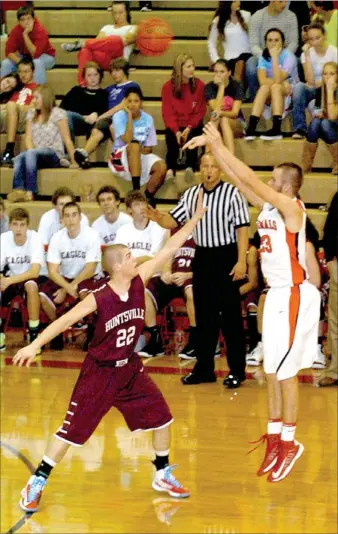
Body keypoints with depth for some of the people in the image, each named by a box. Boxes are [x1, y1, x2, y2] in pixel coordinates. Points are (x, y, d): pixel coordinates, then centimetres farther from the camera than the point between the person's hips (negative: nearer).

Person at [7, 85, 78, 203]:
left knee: (31, 154, -37)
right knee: (19, 158, -31)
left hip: (54, 155, -4)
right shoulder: (31, 114, 19)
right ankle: (18, 190, -51)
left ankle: (31, 192, -43)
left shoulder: (57, 113, 1)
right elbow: (28, 137, 10)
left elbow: (67, 139, -4)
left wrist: (74, 162, -8)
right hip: (36, 156, 4)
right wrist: (31, 152, -11)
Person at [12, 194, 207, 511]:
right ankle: (36, 483, 5)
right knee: (73, 429, -4)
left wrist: (195, 218, -7)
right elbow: (65, 320, -22)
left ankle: (163, 476, 26)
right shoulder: (99, 299, -23)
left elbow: (169, 249, -7)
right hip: (99, 371, -6)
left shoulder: (139, 282, -9)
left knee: (161, 417, 6)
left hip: (129, 367, 6)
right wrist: (34, 345, -30)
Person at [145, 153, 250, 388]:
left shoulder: (232, 193, -9)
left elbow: (242, 228, -10)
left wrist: (241, 261, -15)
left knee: (231, 316, -2)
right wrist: (159, 218, -14)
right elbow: (174, 220, 9)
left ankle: (237, 370, 5)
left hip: (226, 257, -6)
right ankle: (204, 367, 20)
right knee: (203, 315, 11)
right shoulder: (191, 194, 8)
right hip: (202, 257, 6)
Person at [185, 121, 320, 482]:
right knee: (272, 370, 11)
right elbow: (239, 179, 6)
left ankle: (289, 443, 2)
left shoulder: (291, 208, -16)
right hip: (275, 293, 9)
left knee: (285, 371, -5)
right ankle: (275, 439, 17)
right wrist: (212, 147, -3)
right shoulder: (267, 205, 7)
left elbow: (250, 179, -22)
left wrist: (219, 147, -19)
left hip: (293, 295, -9)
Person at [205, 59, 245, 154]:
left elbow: (235, 113, -17)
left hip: (237, 123, -1)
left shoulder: (236, 86, -8)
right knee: (216, 118, -33)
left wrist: (221, 113, -39)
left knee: (224, 120, -34)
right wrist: (221, 86, -21)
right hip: (217, 126, 1)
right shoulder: (209, 87, -6)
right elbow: (216, 109, -20)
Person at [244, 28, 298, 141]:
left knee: (275, 87, -33)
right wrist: (282, 83, -27)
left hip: (290, 94, -3)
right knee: (265, 87, -30)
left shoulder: (289, 57, -14)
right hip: (271, 97, 3)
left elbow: (278, 80, -29)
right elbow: (262, 81, -19)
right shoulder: (263, 57, -2)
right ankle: (251, 127, -41)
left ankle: (276, 129, -43)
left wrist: (274, 56, -27)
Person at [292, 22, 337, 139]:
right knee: (299, 86, -31)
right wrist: (307, 55, -15)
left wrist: (321, 83, -12)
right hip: (314, 91, 3)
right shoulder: (306, 54, -1)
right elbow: (310, 81, -14)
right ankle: (299, 129, -30)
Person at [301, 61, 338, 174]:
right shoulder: (319, 91, 0)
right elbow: (317, 113, 8)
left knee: (325, 123, -35)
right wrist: (319, 115, -16)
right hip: (322, 131, 4)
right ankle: (306, 165, -28)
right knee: (315, 121, -29)